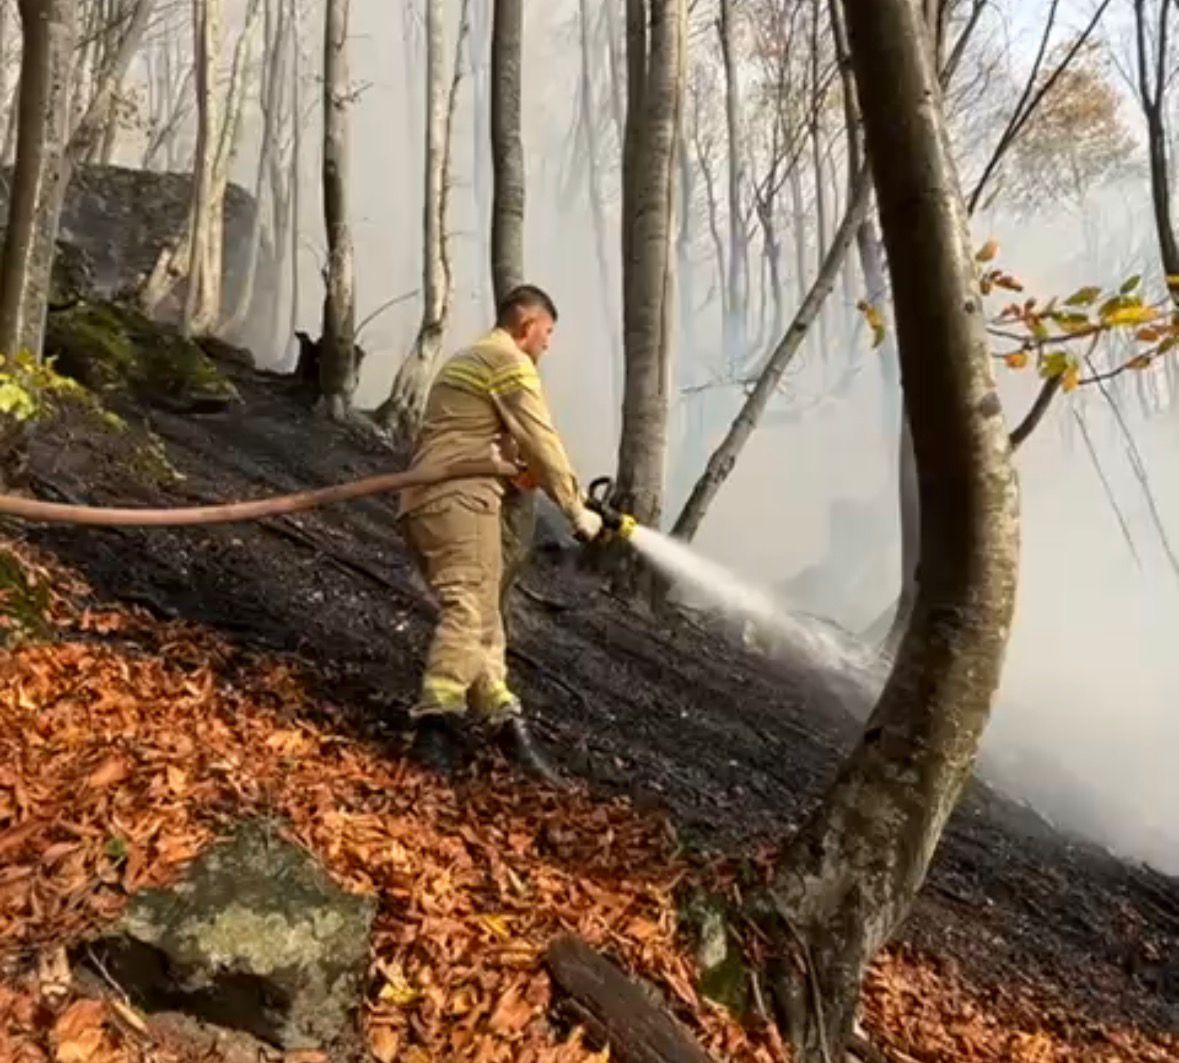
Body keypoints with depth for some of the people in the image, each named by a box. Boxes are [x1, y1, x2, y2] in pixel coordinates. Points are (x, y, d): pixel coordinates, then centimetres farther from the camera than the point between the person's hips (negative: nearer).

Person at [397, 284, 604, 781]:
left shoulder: (465, 361, 31)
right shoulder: (510, 362, 0)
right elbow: (542, 443, -3)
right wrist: (577, 508, 3)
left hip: (421, 501, 10)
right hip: (459, 499, -10)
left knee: (481, 619, 7)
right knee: (468, 609, -20)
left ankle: (503, 716, 4)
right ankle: (438, 719, -33)